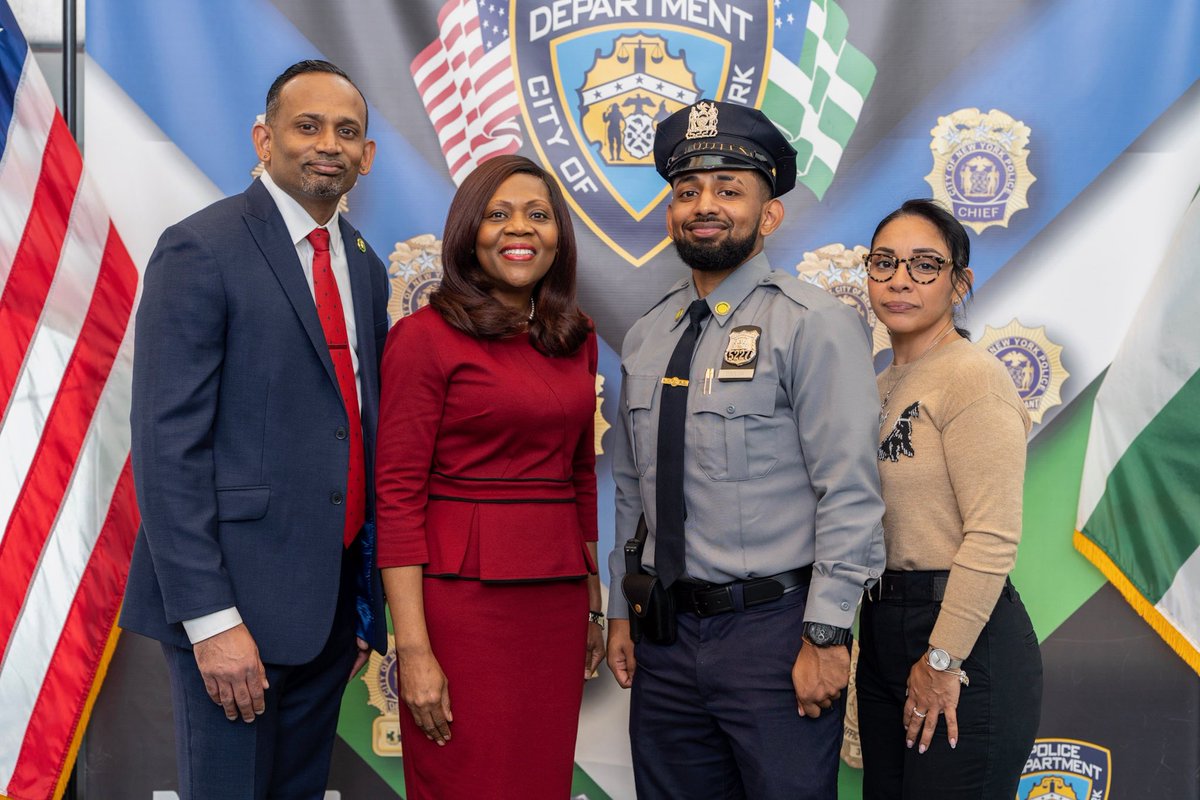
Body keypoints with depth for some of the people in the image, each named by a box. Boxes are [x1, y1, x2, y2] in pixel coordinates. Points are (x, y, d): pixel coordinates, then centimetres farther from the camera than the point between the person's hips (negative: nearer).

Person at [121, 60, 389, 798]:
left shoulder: (366, 267, 11)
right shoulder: (201, 251, -10)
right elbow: (167, 445, -15)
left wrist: (367, 600, 14)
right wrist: (209, 618, -19)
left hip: (335, 594, 7)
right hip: (237, 598, -7)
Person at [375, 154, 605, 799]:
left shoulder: (577, 339, 12)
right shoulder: (425, 336, -6)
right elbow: (398, 496, -10)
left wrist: (594, 605, 15)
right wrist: (414, 649, -15)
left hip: (558, 599, 6)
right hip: (463, 595, -5)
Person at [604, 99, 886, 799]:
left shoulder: (815, 326, -8)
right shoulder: (645, 339, 10)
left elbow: (849, 494, -13)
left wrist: (826, 635, -16)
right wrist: (621, 613, 14)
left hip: (774, 631, -5)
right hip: (666, 636, 6)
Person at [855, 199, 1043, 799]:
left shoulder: (972, 377, -13)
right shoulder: (884, 387, 13)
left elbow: (993, 536, -19)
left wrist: (943, 660, -17)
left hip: (964, 639, -8)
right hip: (884, 631, 8)